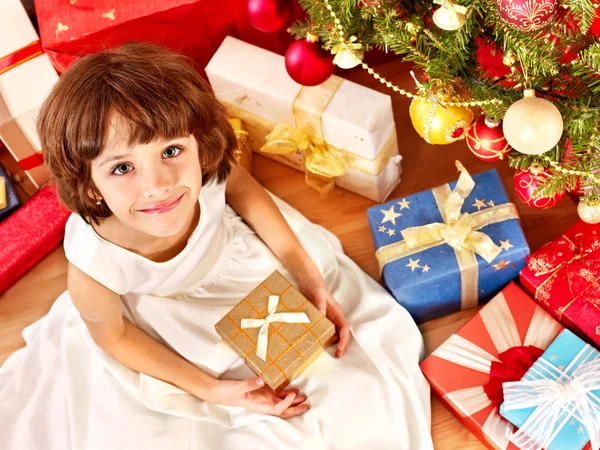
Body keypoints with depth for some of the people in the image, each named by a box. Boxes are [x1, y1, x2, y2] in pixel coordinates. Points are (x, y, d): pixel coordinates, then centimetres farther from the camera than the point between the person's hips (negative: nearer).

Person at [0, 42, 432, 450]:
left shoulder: (210, 170, -37)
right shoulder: (94, 265, -40)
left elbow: (245, 191, -10)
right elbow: (113, 335, -18)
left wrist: (309, 277, -13)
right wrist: (209, 389, -19)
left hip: (228, 255, 2)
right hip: (158, 310, -1)